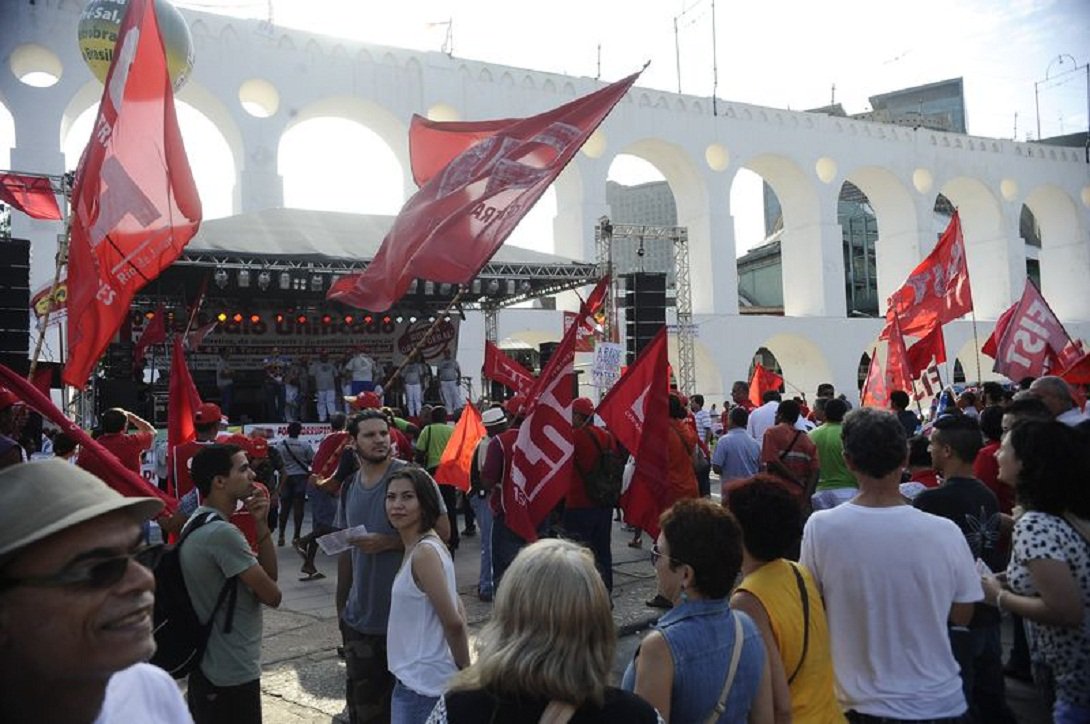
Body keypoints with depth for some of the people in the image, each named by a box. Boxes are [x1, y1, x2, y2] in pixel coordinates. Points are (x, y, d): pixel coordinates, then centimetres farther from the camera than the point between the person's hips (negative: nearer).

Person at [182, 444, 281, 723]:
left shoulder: (199, 523, 8)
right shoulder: (222, 532, -25)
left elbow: (269, 574, 6)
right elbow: (272, 595, -19)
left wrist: (261, 524, -7)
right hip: (233, 673, -10)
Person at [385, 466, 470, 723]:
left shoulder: (423, 552, -21)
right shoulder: (426, 545, 6)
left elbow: (453, 622, -21)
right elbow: (459, 609, 11)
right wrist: (464, 672, 10)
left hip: (423, 684, -9)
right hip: (417, 677, 9)